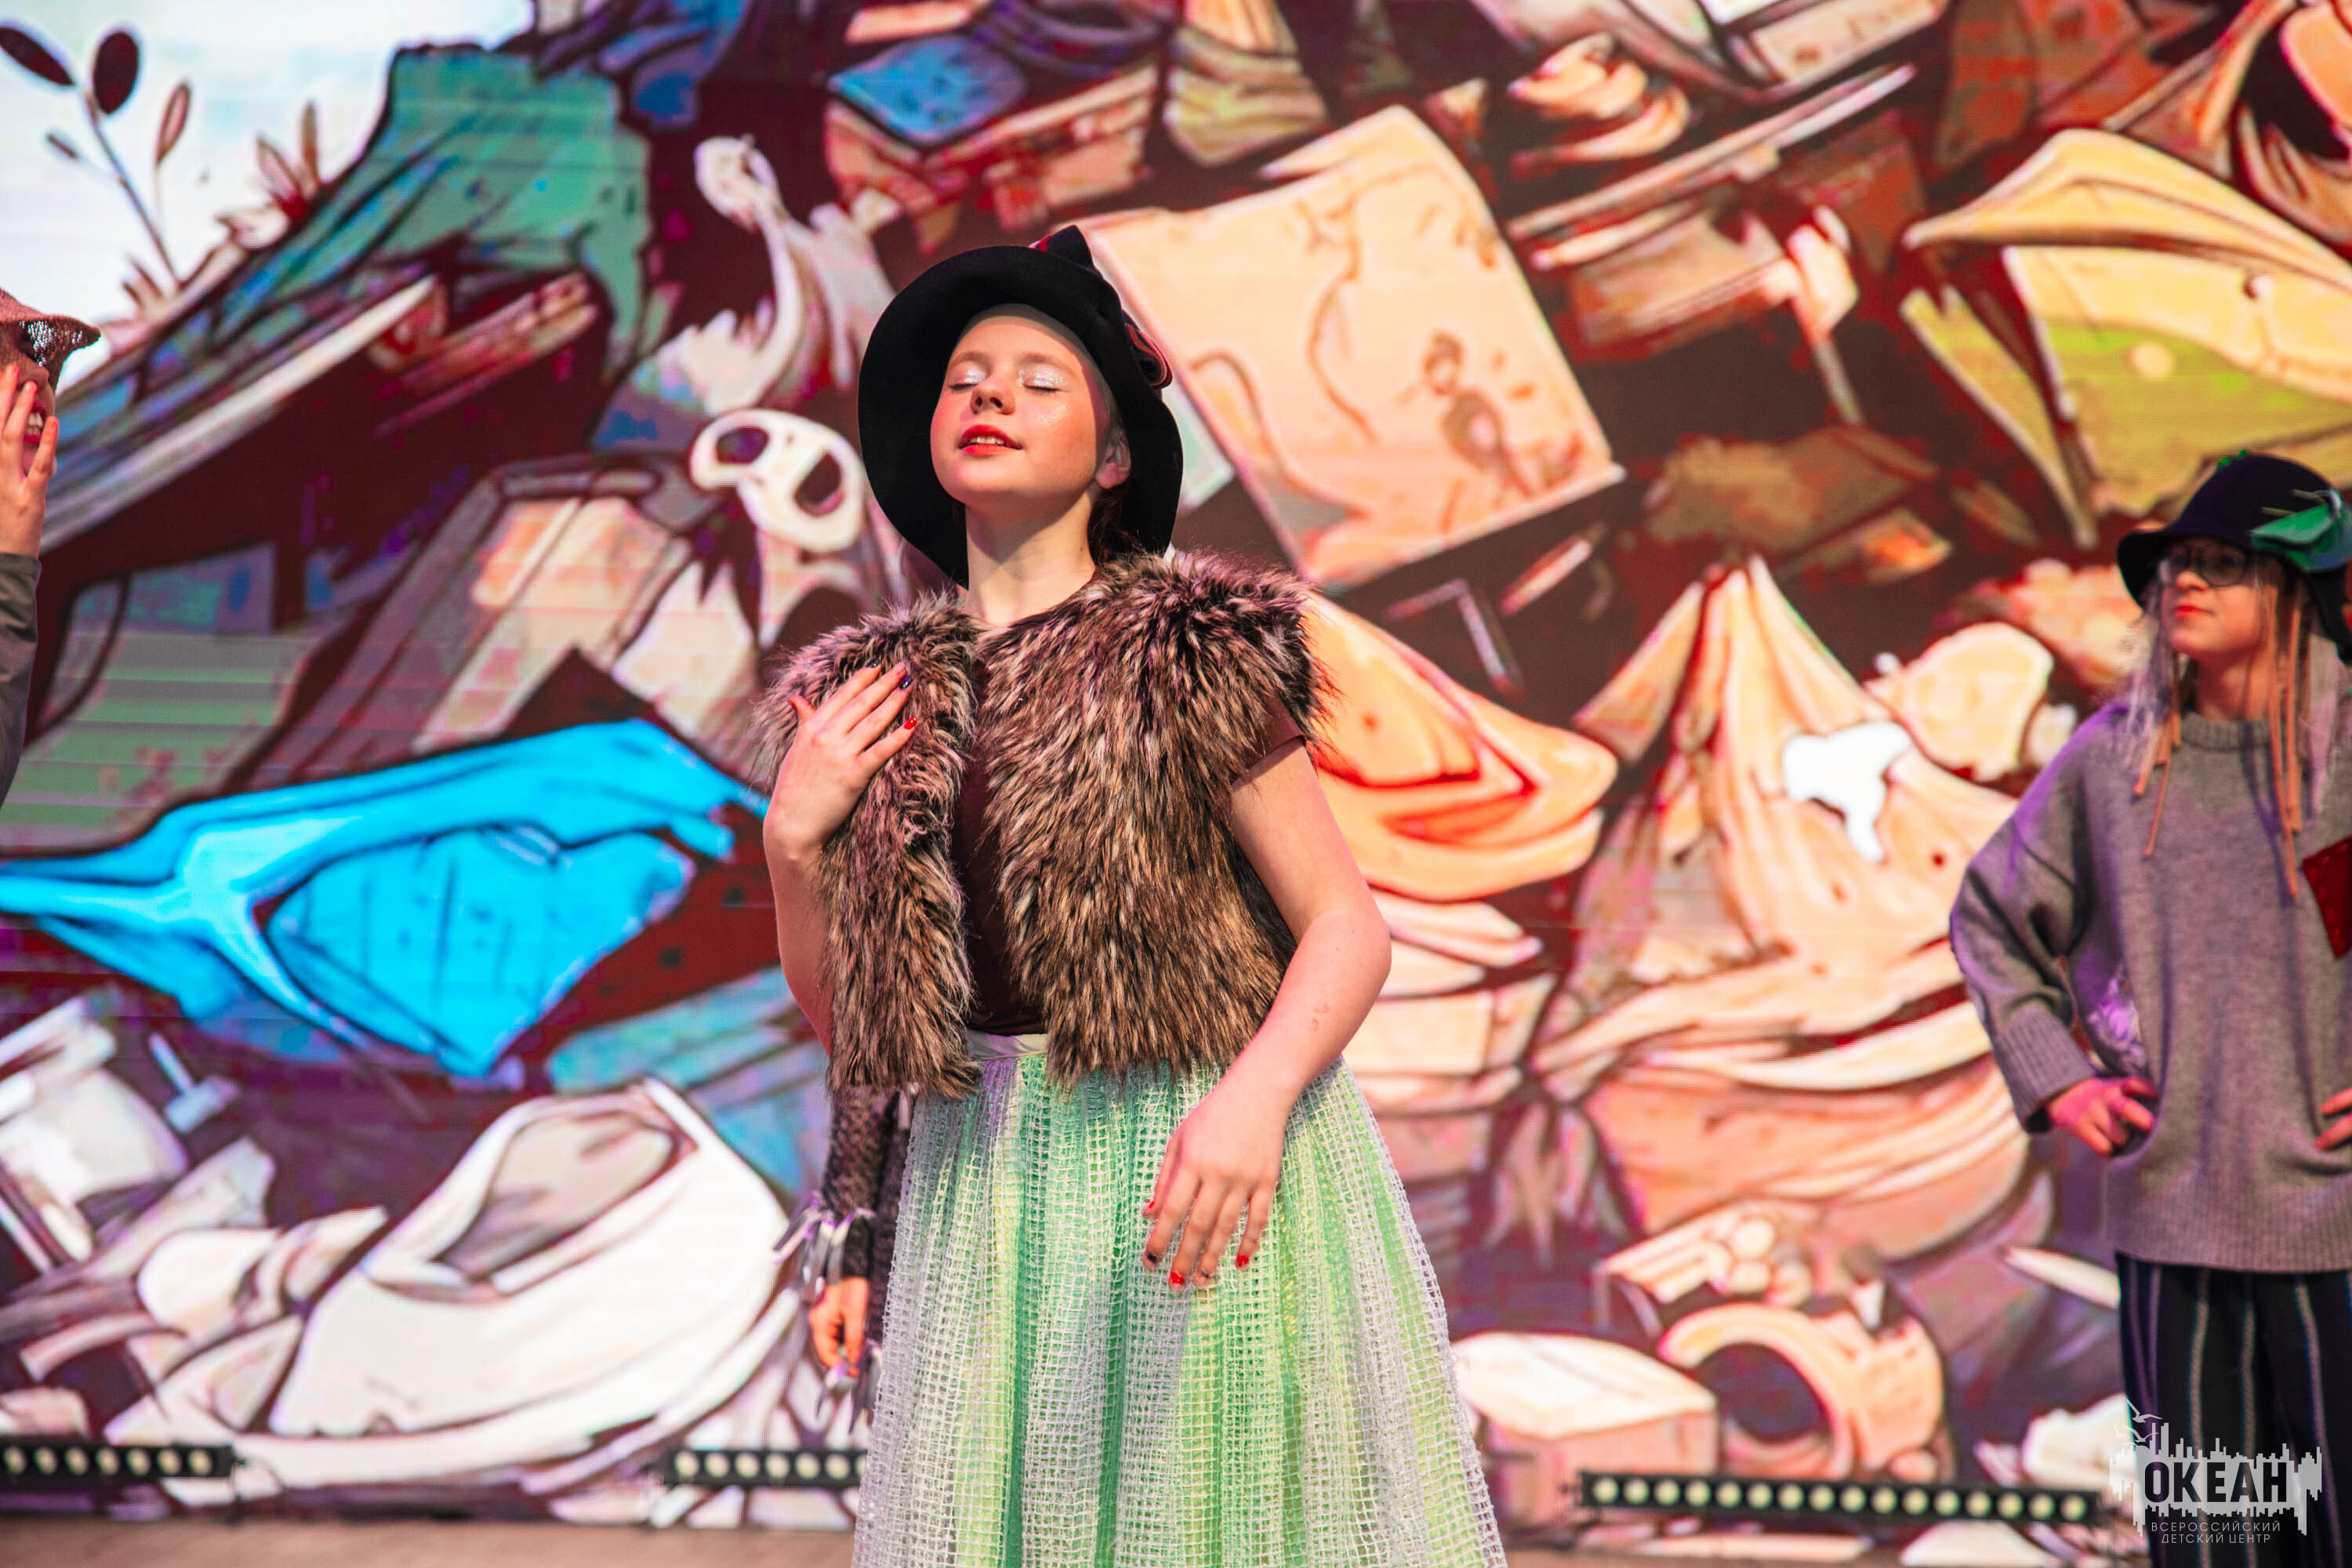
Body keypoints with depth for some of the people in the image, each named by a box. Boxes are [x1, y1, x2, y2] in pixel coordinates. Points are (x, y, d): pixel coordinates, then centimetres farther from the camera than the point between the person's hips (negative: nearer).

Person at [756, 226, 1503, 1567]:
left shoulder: (1186, 656, -5)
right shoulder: (882, 697, 8)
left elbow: (1351, 927, -8)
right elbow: (835, 1010, 12)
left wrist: (1255, 1095, -25)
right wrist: (792, 836, -3)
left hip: (1202, 1163, -4)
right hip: (992, 1186, 4)